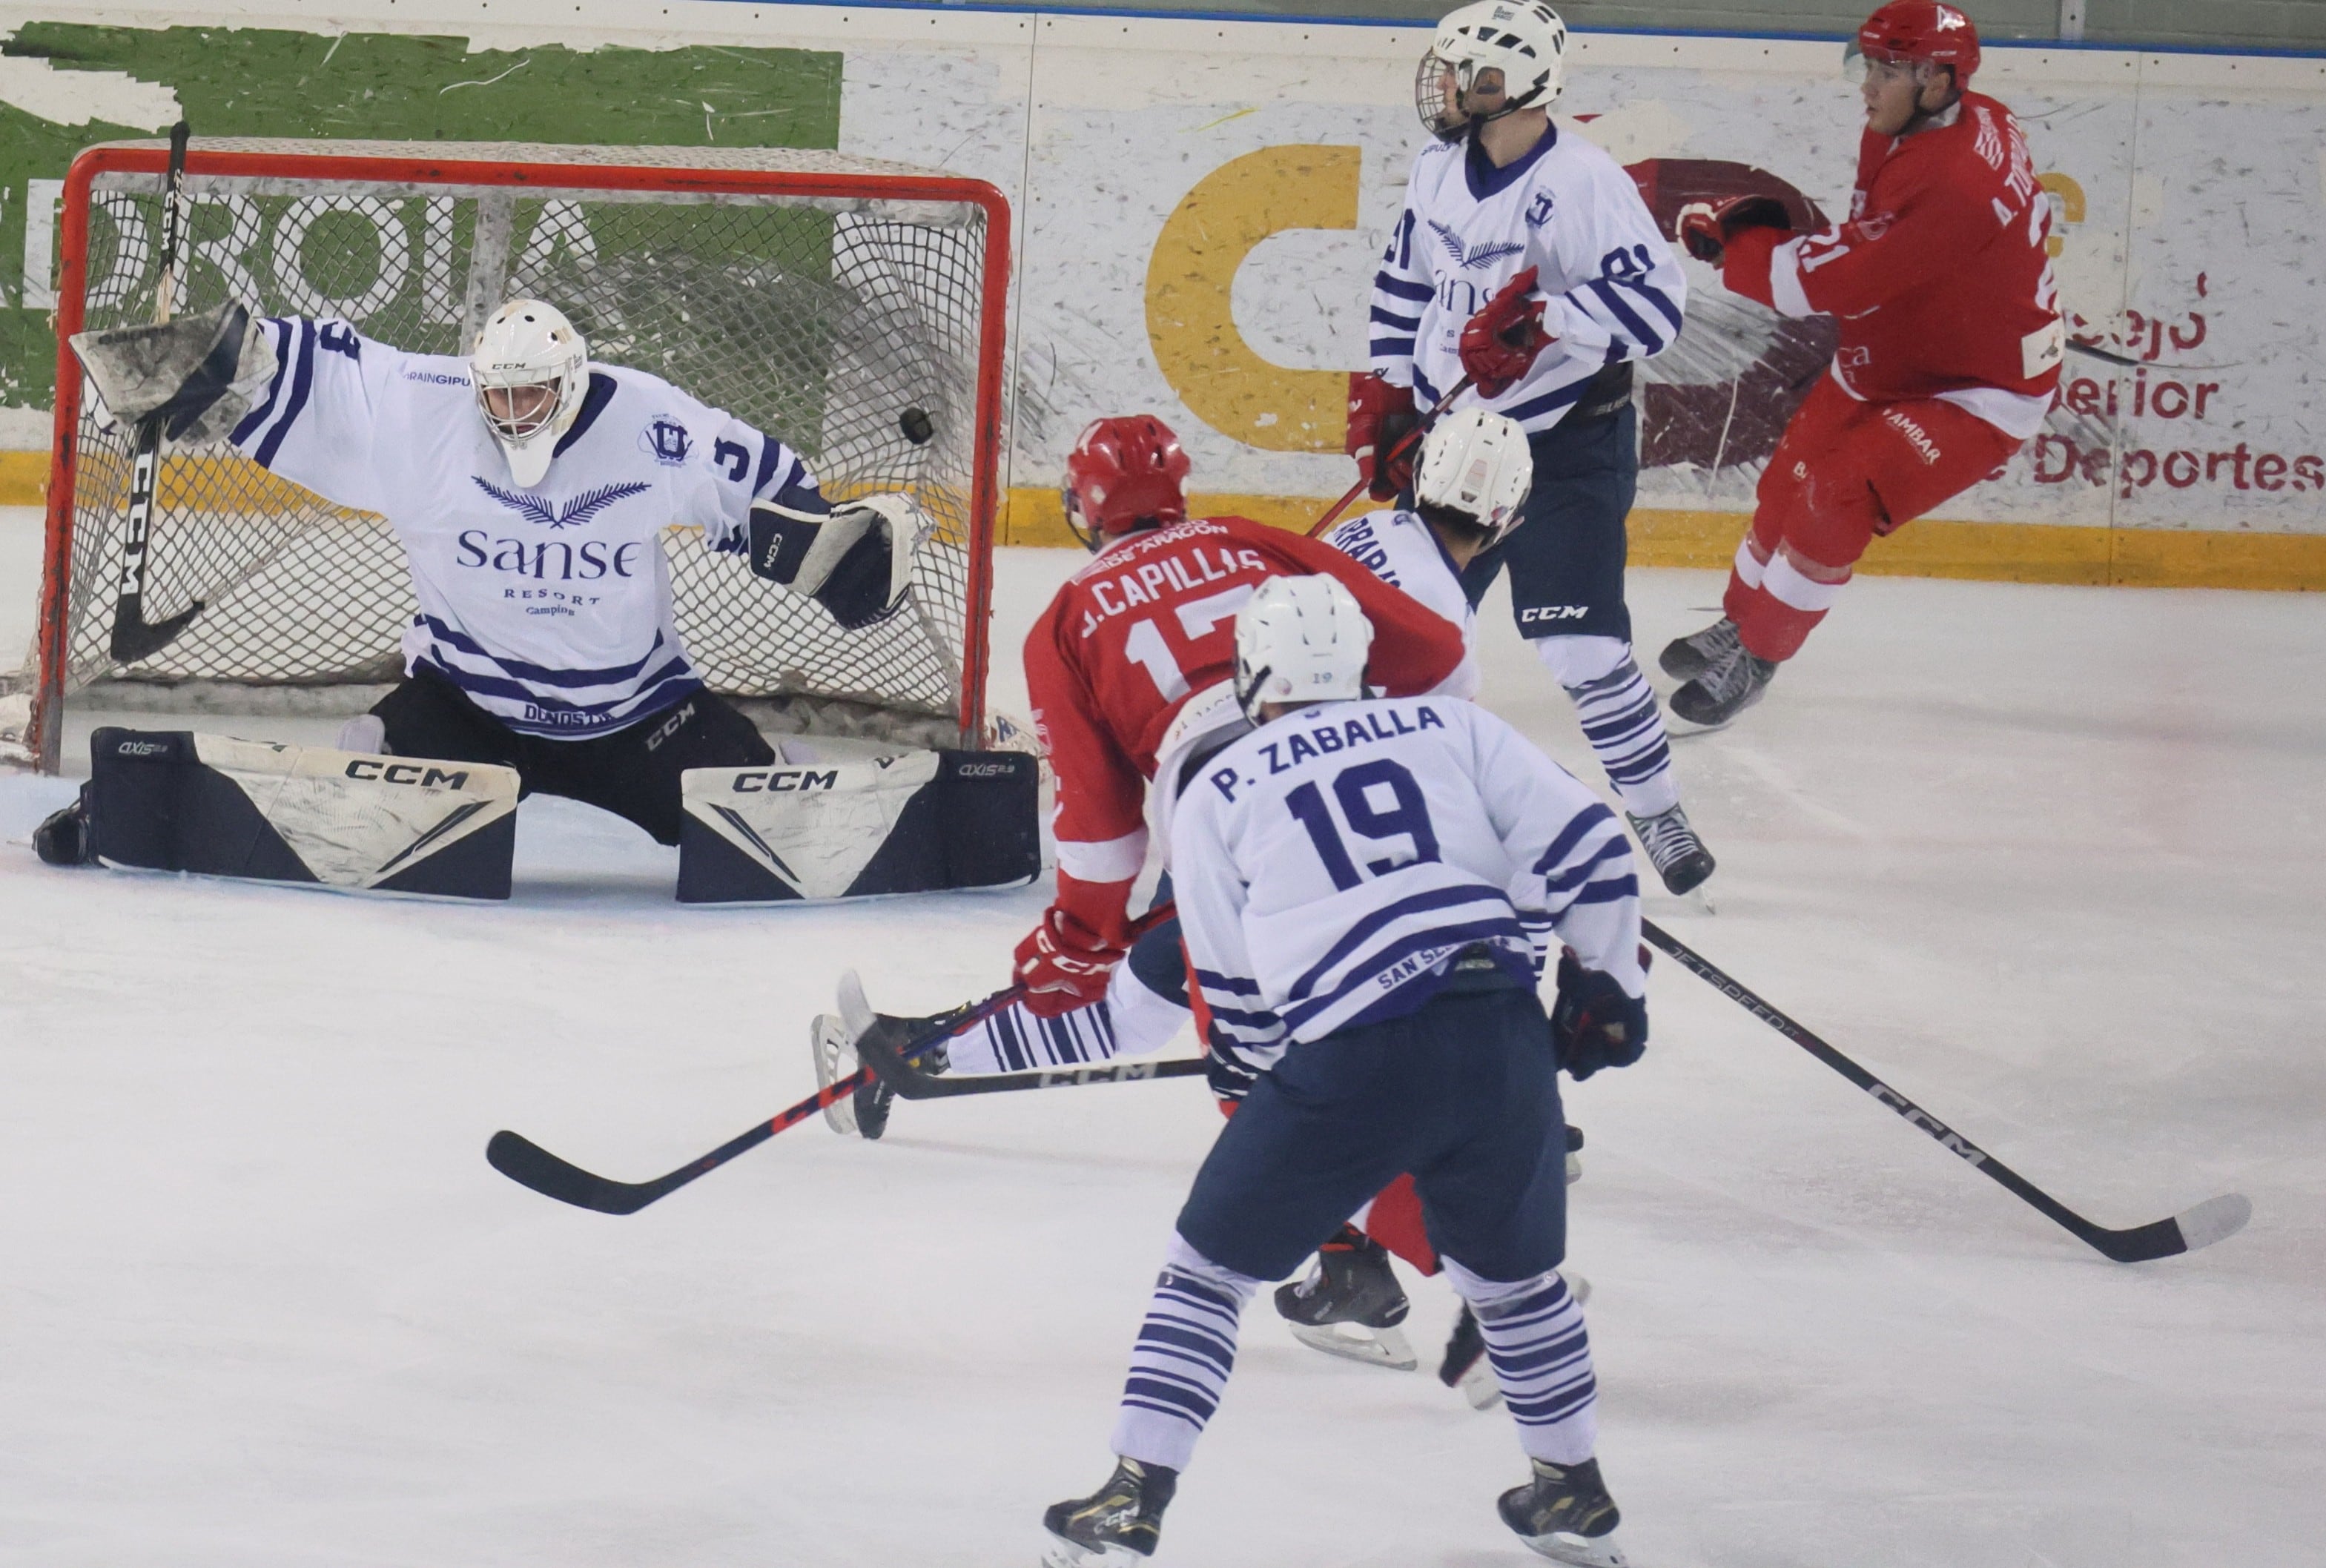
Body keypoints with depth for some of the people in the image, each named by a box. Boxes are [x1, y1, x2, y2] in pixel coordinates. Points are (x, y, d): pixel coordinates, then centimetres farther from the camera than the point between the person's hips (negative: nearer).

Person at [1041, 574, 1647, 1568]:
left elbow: (1235, 997, 14)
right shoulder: (1450, 729, 16)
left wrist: (1271, 1062, 34)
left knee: (1210, 1265, 14)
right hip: (1503, 1037, 3)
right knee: (1513, 1270, 26)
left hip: (1349, 1062, -3)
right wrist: (1604, 983, 18)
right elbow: (1583, 846, 6)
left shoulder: (1216, 794, 12)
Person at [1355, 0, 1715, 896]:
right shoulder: (1440, 174, 4)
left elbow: (1655, 302, -27)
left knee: (1580, 646, -13)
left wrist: (1541, 324, -36)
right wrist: (1385, 392, 11)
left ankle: (1658, 814, 0)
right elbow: (1404, 284, 17)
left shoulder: (1583, 184, -20)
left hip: (1566, 446, -7)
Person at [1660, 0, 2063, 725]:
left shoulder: (1955, 184, -36)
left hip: (1980, 391, -10)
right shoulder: (1897, 132, -6)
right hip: (1885, 360, 10)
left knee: (1837, 496, -23)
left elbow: (1835, 281, -35)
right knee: (1788, 483, 18)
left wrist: (1730, 240, -22)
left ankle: (1753, 661, -6)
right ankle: (1737, 624, 43)